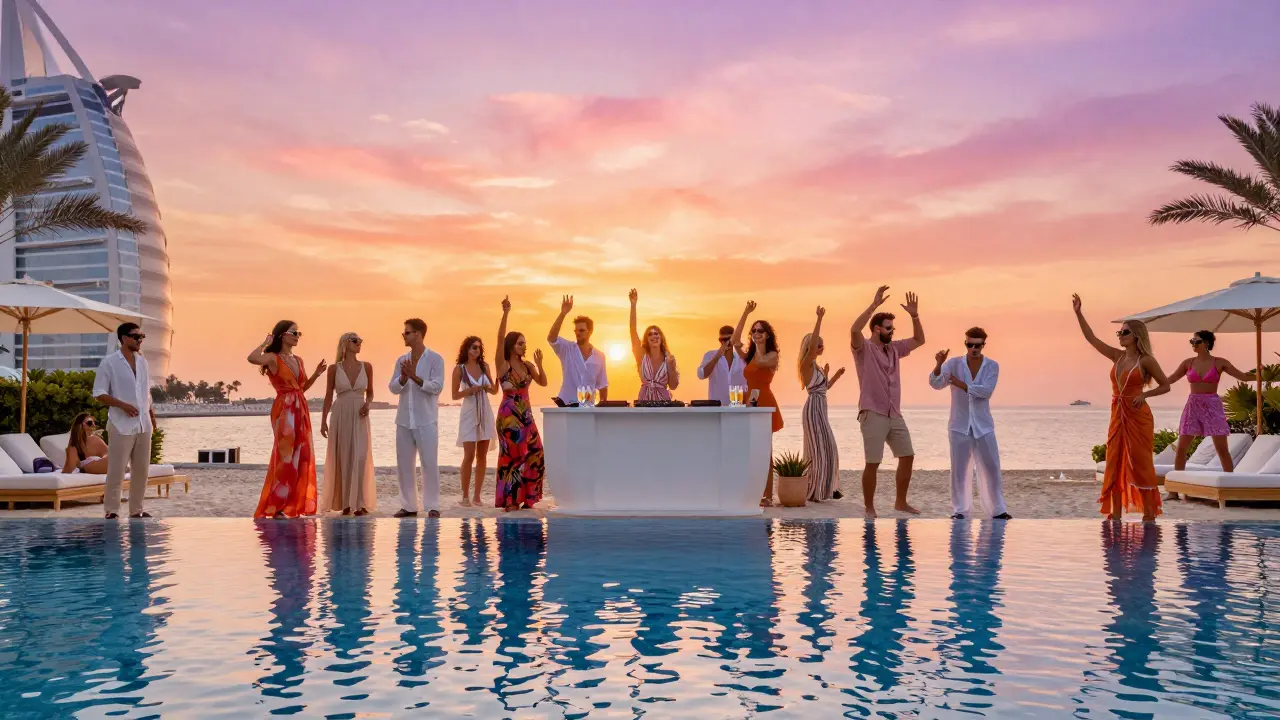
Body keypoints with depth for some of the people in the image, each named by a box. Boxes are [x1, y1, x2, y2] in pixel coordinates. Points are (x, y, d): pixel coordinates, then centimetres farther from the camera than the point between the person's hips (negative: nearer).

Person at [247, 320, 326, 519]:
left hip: (301, 410, 7)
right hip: (284, 410, -7)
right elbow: (252, 358, -28)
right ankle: (277, 507, 2)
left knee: (301, 457, 7)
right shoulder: (273, 358, -6)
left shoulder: (298, 360, 15)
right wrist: (266, 343, -12)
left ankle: (293, 505, 15)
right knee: (286, 457, -6)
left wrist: (316, 374, 9)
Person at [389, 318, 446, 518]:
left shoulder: (435, 359, -3)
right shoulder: (401, 360, 11)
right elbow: (393, 388, 3)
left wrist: (415, 377, -18)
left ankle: (432, 506, 4)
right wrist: (403, 378, -15)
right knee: (404, 464, 7)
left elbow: (437, 387, -12)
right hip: (404, 420, 5)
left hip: (426, 421, -5)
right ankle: (409, 506, 16)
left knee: (430, 464, -3)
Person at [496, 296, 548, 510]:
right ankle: (510, 500, 3)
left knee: (535, 455, 2)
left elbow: (543, 382, 9)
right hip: (509, 414, -6)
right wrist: (505, 314, -29)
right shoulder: (503, 364, -6)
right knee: (513, 455, -4)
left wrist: (539, 364, -7)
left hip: (526, 414, 6)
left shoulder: (528, 365, 11)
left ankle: (526, 498, 14)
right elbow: (500, 339, -19)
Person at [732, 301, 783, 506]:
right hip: (749, 403, 6)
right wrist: (745, 314, -3)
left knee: (764, 451, -6)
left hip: (764, 404, -6)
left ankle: (768, 496, -3)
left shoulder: (772, 355, 0)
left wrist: (758, 347, -5)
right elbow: (735, 341, 0)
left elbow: (761, 362, -23)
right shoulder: (749, 357, 17)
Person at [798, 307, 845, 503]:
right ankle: (814, 492, -3)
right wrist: (819, 319, -30)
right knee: (819, 450, -8)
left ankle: (818, 489, 21)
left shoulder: (815, 366, 17)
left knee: (824, 450, 13)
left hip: (820, 410, 10)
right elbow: (811, 345, -29)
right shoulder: (807, 364, -10)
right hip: (814, 410, -10)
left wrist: (835, 375, 13)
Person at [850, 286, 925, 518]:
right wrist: (874, 304, -26)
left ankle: (901, 502, 20)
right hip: (873, 414, -7)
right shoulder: (864, 348, -7)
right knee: (873, 463, -5)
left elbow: (919, 340, 19)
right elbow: (854, 330, -26)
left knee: (907, 456, 8)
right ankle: (869, 508, 6)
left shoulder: (894, 349, 13)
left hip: (895, 414, 7)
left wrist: (914, 315, 6)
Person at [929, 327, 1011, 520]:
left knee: (991, 468, 6)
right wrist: (939, 365, -31)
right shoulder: (954, 364, -2)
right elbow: (936, 383, -15)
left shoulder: (992, 366, -1)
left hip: (983, 426, 1)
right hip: (960, 425, -1)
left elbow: (986, 391, -15)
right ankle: (960, 510, 9)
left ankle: (997, 509, 16)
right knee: (959, 470, 2)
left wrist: (962, 385, -21)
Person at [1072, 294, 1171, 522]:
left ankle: (1149, 514, 5)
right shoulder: (1117, 356, 9)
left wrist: (1144, 394, -16)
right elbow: (1091, 338, 7)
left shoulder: (1146, 360, -5)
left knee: (1141, 464, -3)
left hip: (1138, 417, -6)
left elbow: (1165, 386, 0)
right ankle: (1116, 513, 9)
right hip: (1117, 416, 6)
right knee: (1115, 465, 4)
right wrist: (1078, 313, 1)